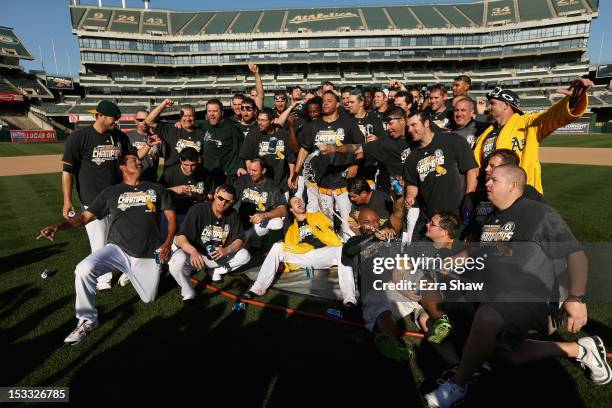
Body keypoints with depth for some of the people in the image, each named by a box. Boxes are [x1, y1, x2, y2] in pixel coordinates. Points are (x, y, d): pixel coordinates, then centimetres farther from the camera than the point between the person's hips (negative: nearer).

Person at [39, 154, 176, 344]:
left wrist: (167, 243, -8)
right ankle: (87, 320, -6)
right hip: (117, 249, -1)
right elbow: (85, 216, 5)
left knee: (148, 298, 2)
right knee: (84, 269, -28)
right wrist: (59, 226, -14)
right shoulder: (111, 192, 11)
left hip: (148, 256, 1)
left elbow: (171, 217, 8)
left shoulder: (156, 189, 12)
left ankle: (131, 273, 36)